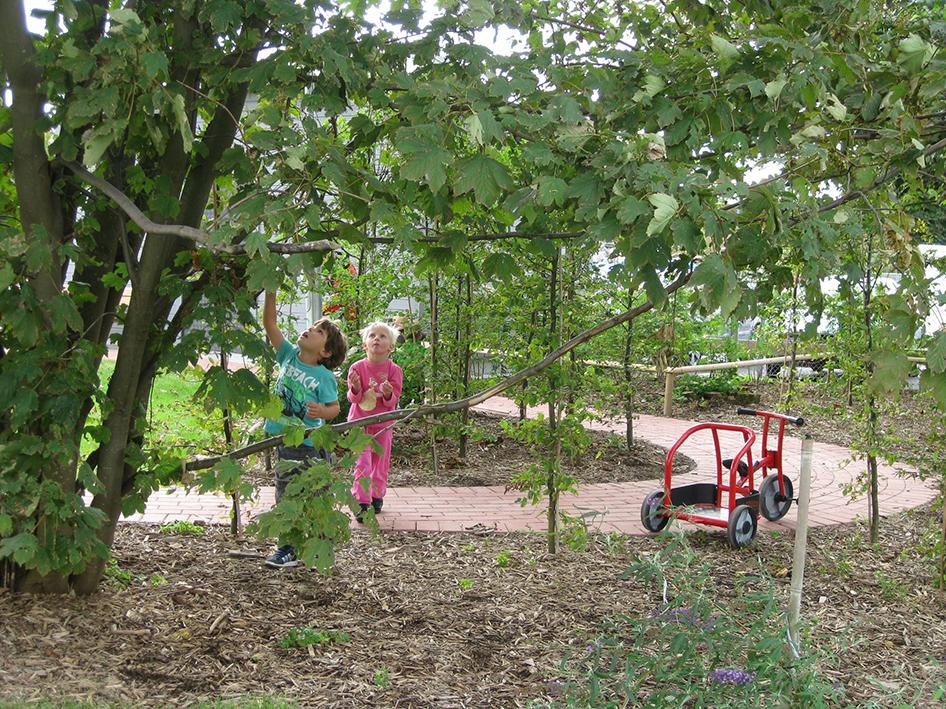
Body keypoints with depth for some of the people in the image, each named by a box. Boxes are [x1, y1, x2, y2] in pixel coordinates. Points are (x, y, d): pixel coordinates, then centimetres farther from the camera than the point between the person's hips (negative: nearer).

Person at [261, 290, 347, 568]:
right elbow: (269, 324, -4)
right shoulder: (289, 355, -1)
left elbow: (335, 408, -8)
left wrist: (322, 411, -31)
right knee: (285, 496, 14)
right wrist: (271, 292, -15)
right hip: (283, 439, 5)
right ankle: (288, 548, 27)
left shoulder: (324, 377, -13)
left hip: (310, 444, -5)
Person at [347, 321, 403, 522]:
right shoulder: (357, 367, -8)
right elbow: (353, 398, -6)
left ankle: (377, 497, 27)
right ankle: (362, 503, -7)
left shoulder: (394, 370, -7)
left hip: (382, 424, 2)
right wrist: (355, 389, -28)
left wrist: (388, 394, -28)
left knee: (380, 464, 9)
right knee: (362, 463, -9)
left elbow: (393, 402, -6)